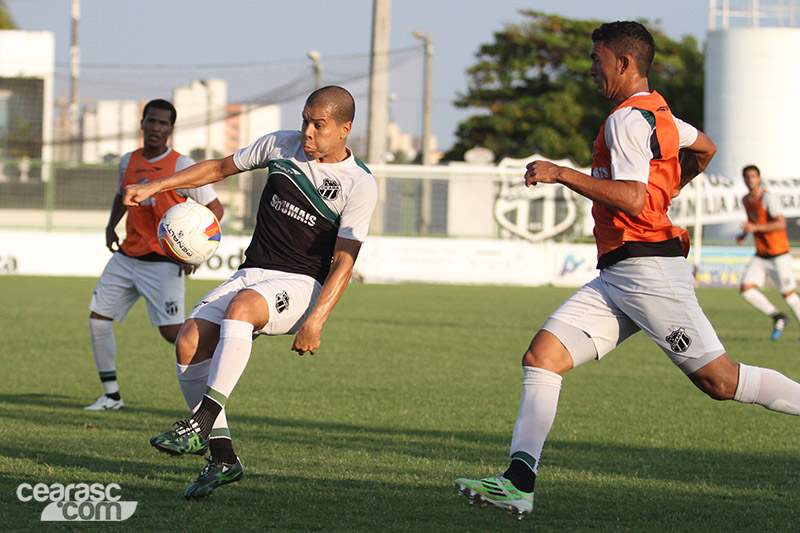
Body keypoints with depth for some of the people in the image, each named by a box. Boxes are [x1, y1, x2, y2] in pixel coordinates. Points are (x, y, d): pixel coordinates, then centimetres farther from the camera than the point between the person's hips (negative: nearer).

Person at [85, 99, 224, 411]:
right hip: (127, 256, 6)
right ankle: (111, 396, 9)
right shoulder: (128, 162, 8)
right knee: (98, 316, 0)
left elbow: (215, 209, -8)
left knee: (172, 332, -15)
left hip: (163, 263, -6)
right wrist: (111, 227, 15)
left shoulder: (181, 166, -9)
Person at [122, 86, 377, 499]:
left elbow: (343, 261, -13)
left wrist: (315, 321, -23)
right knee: (190, 340, -19)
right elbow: (221, 168, 21)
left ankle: (201, 423, -41)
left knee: (240, 305, -38)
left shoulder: (359, 186, -8)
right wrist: (154, 187, 16)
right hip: (252, 274, 6)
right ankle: (222, 458, -15)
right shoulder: (280, 145, 7)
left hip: (302, 285, -6)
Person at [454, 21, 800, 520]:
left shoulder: (628, 119, -11)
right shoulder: (657, 113, 19)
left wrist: (562, 174, -20)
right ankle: (519, 483, -12)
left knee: (720, 380, -8)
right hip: (617, 275, 10)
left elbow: (632, 200, -23)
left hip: (648, 269, -10)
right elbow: (705, 149, 37)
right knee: (542, 356, -4)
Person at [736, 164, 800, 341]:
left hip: (779, 255, -7)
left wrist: (755, 227, -35)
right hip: (760, 256, 7)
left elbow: (781, 224, -27)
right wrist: (743, 235, 10)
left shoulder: (769, 198, -16)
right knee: (746, 289, -9)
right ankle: (777, 317, 8)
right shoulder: (745, 200, 9)